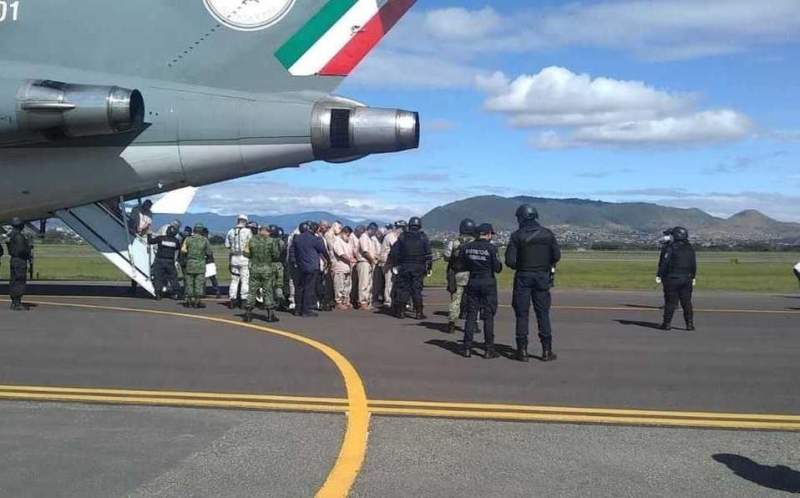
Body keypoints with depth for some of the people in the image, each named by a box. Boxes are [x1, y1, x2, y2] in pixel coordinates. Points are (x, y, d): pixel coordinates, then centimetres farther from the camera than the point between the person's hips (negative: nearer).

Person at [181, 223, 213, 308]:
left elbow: (182, 250, -11)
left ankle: (188, 301, 12)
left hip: (190, 263, 2)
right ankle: (198, 301, 2)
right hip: (200, 264, -1)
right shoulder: (205, 240, -3)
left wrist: (188, 252, 8)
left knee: (189, 283, 10)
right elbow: (209, 252, 1)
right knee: (199, 283, 3)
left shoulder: (188, 239, -1)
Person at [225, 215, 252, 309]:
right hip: (244, 258, -4)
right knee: (245, 280, 2)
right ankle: (244, 299, 1)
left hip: (234, 258, 4)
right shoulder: (248, 231, -8)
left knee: (234, 279, 12)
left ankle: (231, 299, 12)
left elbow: (227, 245, 6)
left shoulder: (230, 232, 6)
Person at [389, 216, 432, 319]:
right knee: (417, 289, 1)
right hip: (418, 267, -1)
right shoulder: (423, 237, 0)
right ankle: (419, 313, 0)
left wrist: (395, 264, 12)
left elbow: (393, 253, 2)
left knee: (403, 289, 7)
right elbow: (428, 254, -1)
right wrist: (428, 267, 6)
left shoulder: (402, 237, 3)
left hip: (404, 267, 1)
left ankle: (401, 312, 9)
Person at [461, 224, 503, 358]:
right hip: (488, 283, -4)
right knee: (488, 317, 2)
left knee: (471, 315, 9)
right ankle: (489, 350, 3)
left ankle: (467, 348, 8)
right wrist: (499, 264, 11)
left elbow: (461, 266, 5)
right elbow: (497, 268, -10)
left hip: (472, 282, 4)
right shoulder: (491, 248, -11)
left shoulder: (466, 247, 1)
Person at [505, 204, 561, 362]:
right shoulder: (547, 234, 1)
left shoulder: (517, 236, -7)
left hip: (523, 278, -2)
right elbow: (556, 256, 0)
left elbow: (510, 260, -11)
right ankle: (547, 351, 7)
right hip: (542, 277, 2)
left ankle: (522, 351, 4)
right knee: (543, 314, 7)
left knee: (522, 314, 4)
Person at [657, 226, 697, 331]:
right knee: (687, 302, 8)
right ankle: (690, 323, 6)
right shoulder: (690, 248, 9)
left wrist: (659, 275, -7)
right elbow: (694, 265, 12)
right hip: (686, 279, 4)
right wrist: (693, 277, 20)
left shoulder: (670, 248, -9)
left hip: (672, 279, -4)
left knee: (670, 302, 0)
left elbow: (664, 263, -12)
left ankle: (667, 323, 3)